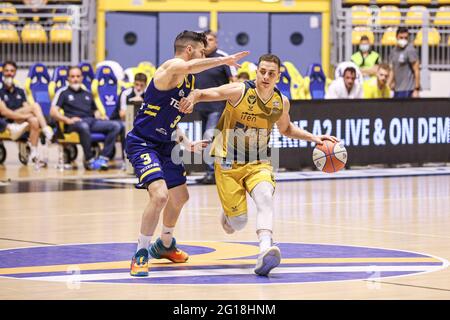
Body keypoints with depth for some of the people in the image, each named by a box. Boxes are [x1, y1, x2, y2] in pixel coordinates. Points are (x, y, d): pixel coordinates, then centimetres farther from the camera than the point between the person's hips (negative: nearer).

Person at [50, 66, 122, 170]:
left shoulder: (87, 94, 31)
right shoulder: (63, 92, 14)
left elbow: (95, 110, 36)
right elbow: (53, 112, 2)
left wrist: (100, 116, 11)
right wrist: (67, 120, -15)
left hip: (91, 120, 5)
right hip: (75, 123, -5)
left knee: (116, 125, -20)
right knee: (84, 127, -43)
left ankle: (103, 158, -25)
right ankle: (89, 160, -28)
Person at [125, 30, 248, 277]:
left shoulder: (189, 81, 12)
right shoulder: (171, 68, -17)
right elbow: (189, 66, -44)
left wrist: (187, 143, 9)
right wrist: (224, 60, -35)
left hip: (164, 144, 10)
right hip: (142, 143, -10)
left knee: (180, 197, 20)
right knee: (160, 195, -25)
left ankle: (164, 245, 45)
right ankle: (141, 254, -10)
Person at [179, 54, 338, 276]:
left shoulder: (281, 102, 0)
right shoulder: (239, 91, -15)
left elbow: (286, 129, 21)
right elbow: (202, 93, -15)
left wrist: (313, 138, 9)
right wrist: (192, 98, -39)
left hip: (258, 163, 3)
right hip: (228, 163, -3)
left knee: (265, 196, -30)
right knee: (239, 222, -7)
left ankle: (265, 249, -45)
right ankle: (229, 215, 32)